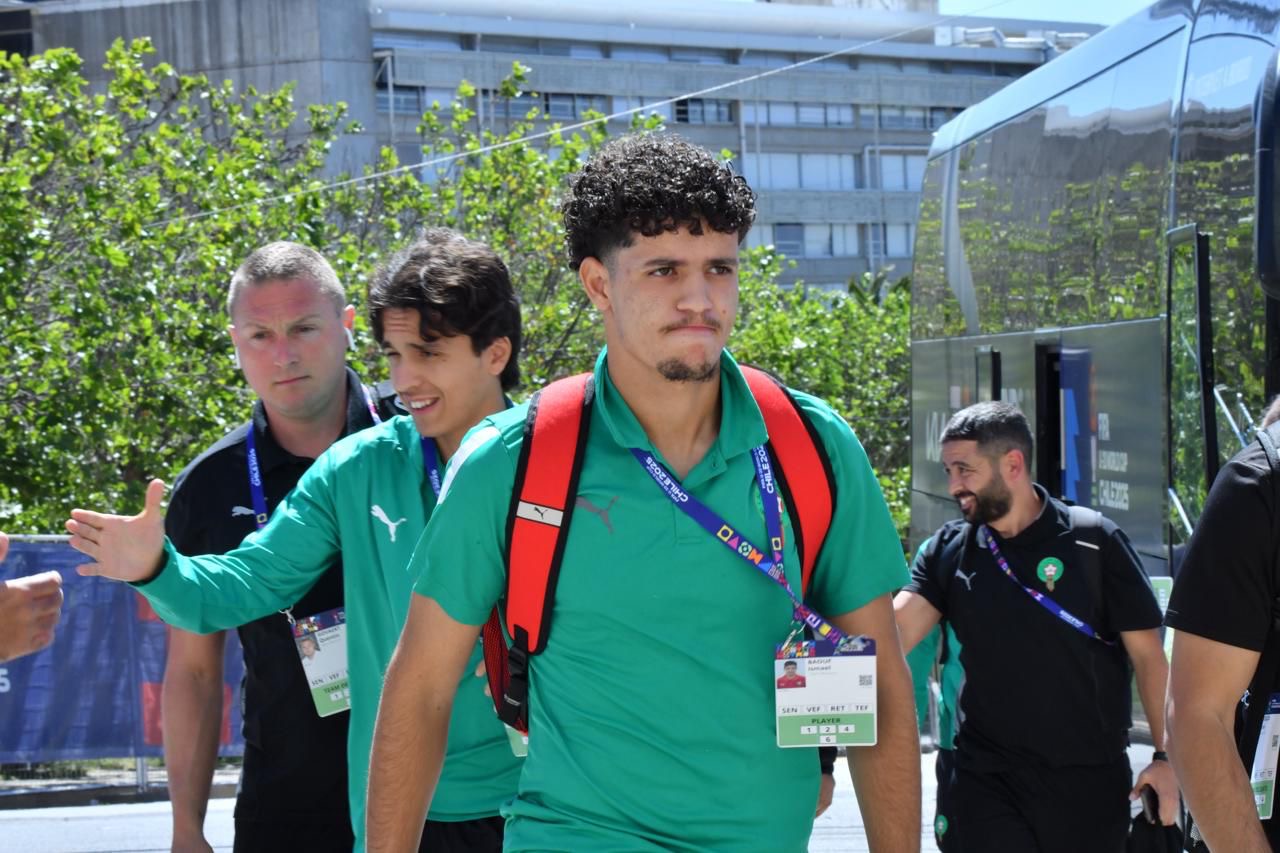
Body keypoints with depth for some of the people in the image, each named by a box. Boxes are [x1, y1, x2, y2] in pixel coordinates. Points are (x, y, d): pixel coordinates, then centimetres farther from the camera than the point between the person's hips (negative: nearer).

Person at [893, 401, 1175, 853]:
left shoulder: (1095, 542, -5)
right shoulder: (949, 550, 4)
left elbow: (1146, 653, -3)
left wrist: (1167, 756, -6)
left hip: (1089, 780, -2)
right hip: (986, 778, 2)